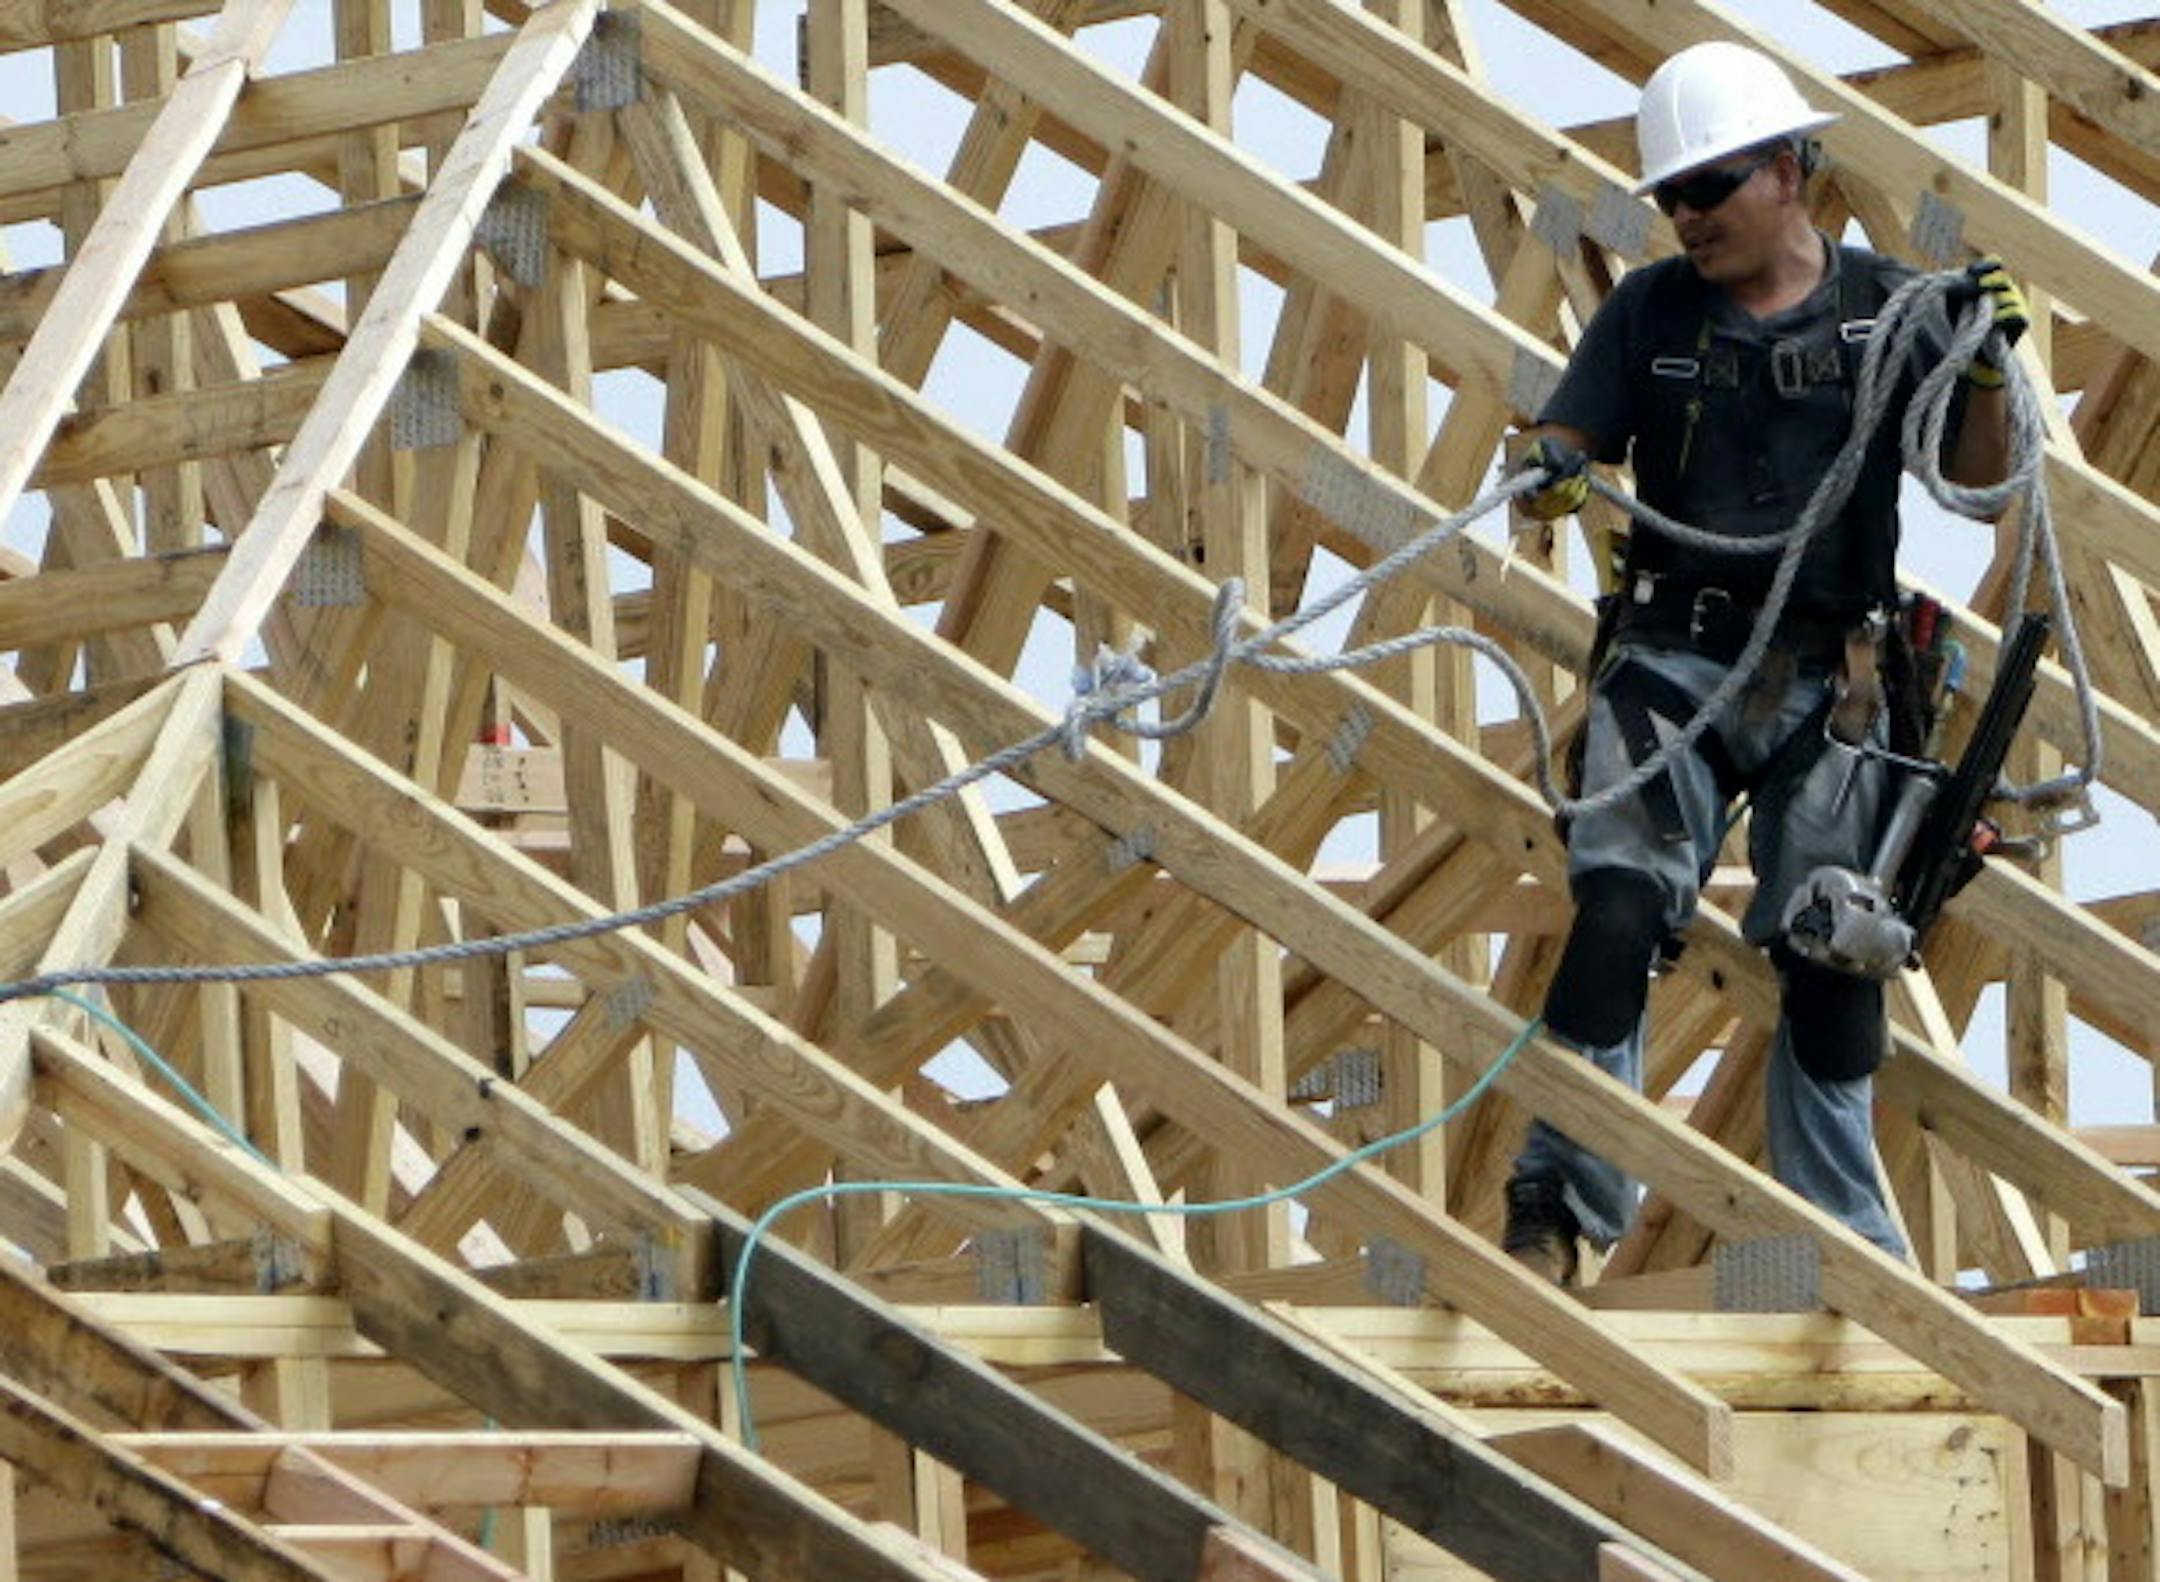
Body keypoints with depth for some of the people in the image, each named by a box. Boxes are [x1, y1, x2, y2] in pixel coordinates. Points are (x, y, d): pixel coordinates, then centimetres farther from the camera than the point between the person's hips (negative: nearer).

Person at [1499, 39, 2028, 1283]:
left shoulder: (1887, 308, 4)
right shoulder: (1651, 312, 6)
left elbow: (1979, 477, 5)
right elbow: (1569, 448, 2)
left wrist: (1989, 366, -14)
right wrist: (1553, 478, -21)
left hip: (1828, 686, 0)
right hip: (1673, 664, 0)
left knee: (1832, 958, 4)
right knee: (1618, 912, -16)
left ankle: (1842, 1241, 15)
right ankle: (1561, 1204, -13)